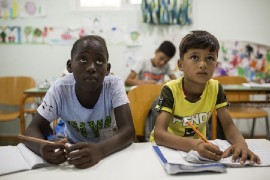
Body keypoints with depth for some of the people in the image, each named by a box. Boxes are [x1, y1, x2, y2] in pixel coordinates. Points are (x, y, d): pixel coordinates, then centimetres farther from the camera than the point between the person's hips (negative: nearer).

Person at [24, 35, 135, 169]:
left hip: (111, 148, 0)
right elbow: (33, 129, -16)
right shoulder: (60, 88, -19)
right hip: (73, 150, 1)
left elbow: (128, 130, -28)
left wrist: (100, 150, -47)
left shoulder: (114, 85, -21)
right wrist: (42, 148, -39)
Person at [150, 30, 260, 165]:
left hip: (199, 147, 4)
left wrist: (240, 143, -31)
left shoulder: (215, 88, -9)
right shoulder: (170, 90, -21)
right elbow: (159, 134, -31)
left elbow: (228, 125, -8)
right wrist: (194, 144, -47)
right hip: (167, 147, -3)